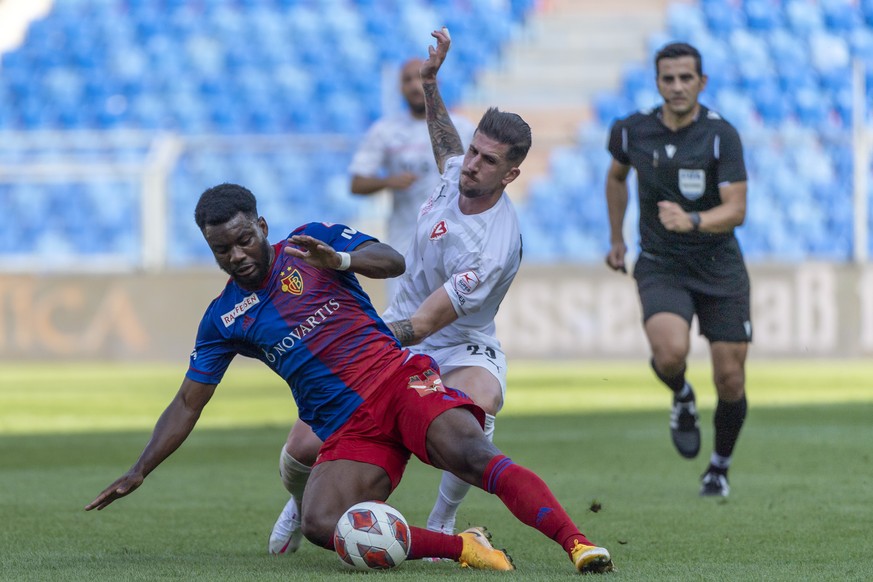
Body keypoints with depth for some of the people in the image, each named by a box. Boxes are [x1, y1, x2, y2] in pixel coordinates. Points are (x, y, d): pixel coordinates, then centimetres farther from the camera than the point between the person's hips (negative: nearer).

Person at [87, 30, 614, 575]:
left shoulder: (310, 242, 9)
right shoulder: (224, 319, 14)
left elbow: (393, 261, -1)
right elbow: (187, 404, 17)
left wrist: (338, 259, -21)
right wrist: (137, 474, 11)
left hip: (400, 380, -2)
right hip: (347, 431, 2)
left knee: (474, 454, -30)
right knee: (322, 525, -28)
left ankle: (576, 543, -38)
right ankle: (462, 547, -24)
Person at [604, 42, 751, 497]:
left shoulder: (721, 135, -13)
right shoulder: (632, 131, -4)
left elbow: (736, 210, -19)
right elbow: (616, 175, 20)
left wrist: (692, 221, -38)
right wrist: (616, 238, 22)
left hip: (720, 267, 0)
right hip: (661, 267, 0)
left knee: (730, 381, -1)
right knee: (671, 352, -28)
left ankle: (719, 468, 26)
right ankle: (682, 399, 9)